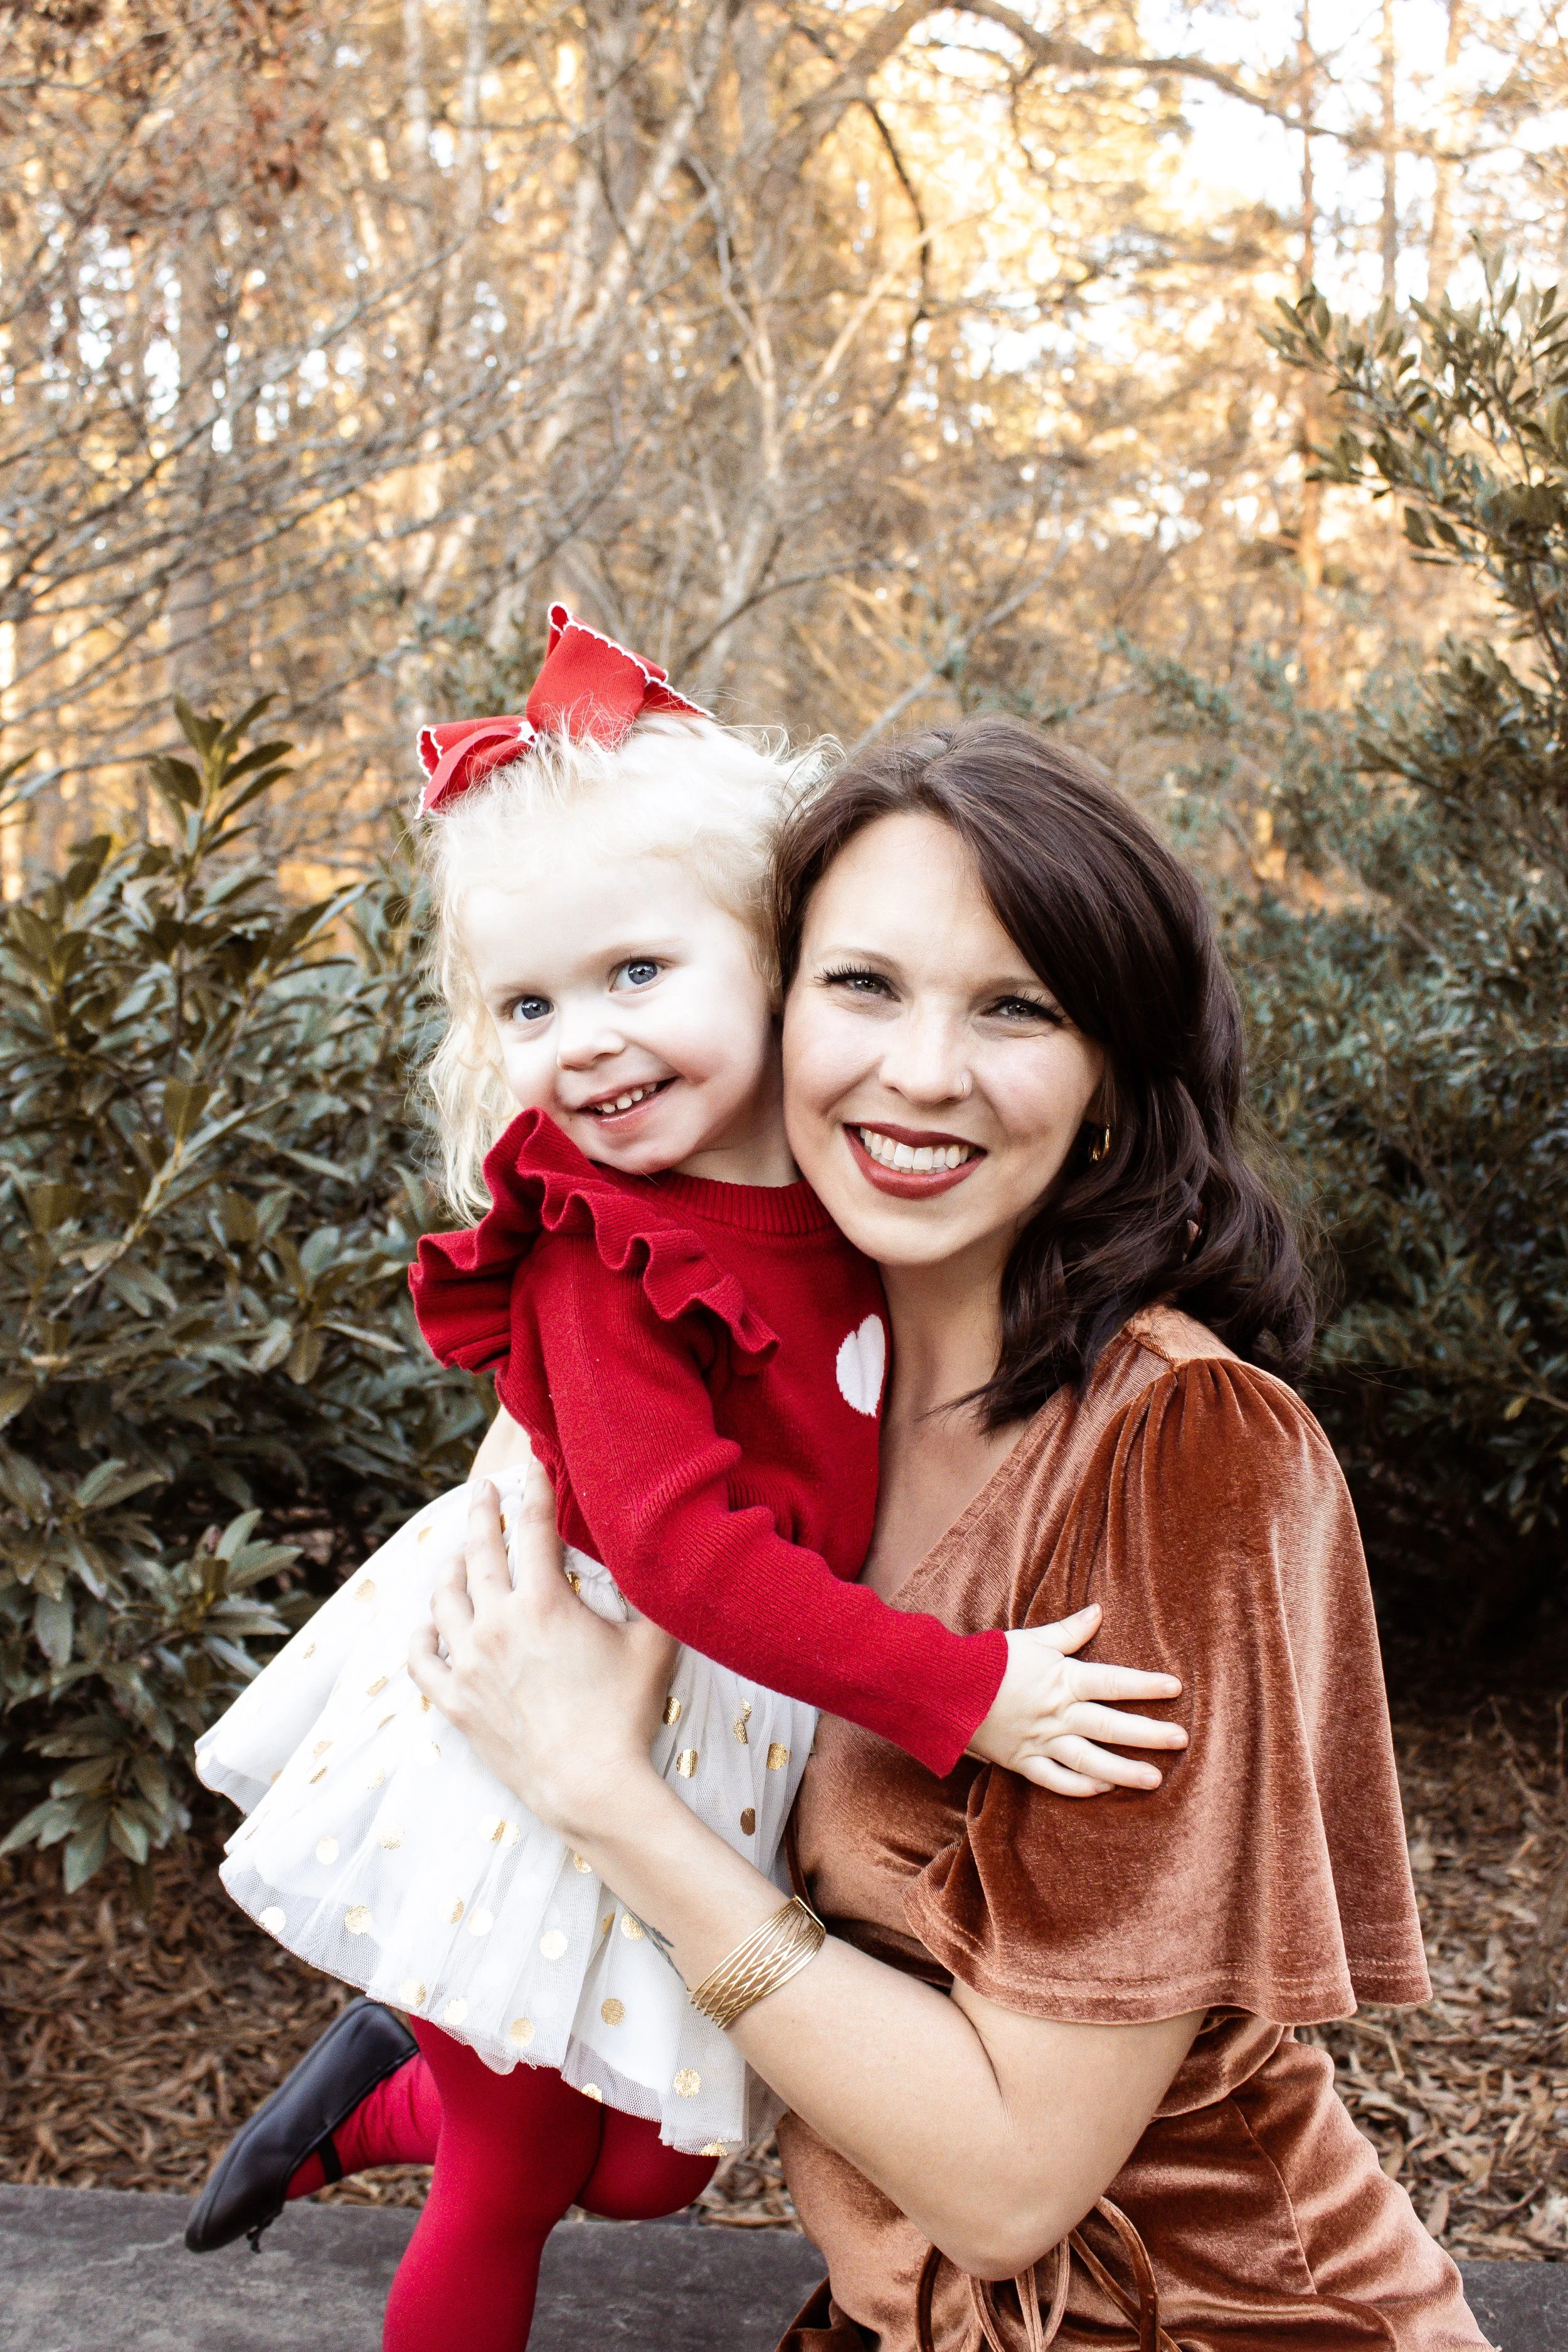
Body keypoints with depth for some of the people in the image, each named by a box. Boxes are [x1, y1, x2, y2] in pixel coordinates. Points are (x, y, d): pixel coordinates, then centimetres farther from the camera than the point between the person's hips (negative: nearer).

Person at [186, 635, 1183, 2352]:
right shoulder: (600, 1266, -21)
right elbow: (682, 1551, -29)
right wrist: (962, 1691, -29)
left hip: (724, 1755, 6)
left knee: (650, 2171, 19)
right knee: (506, 2197, 11)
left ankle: (390, 2076, 38)